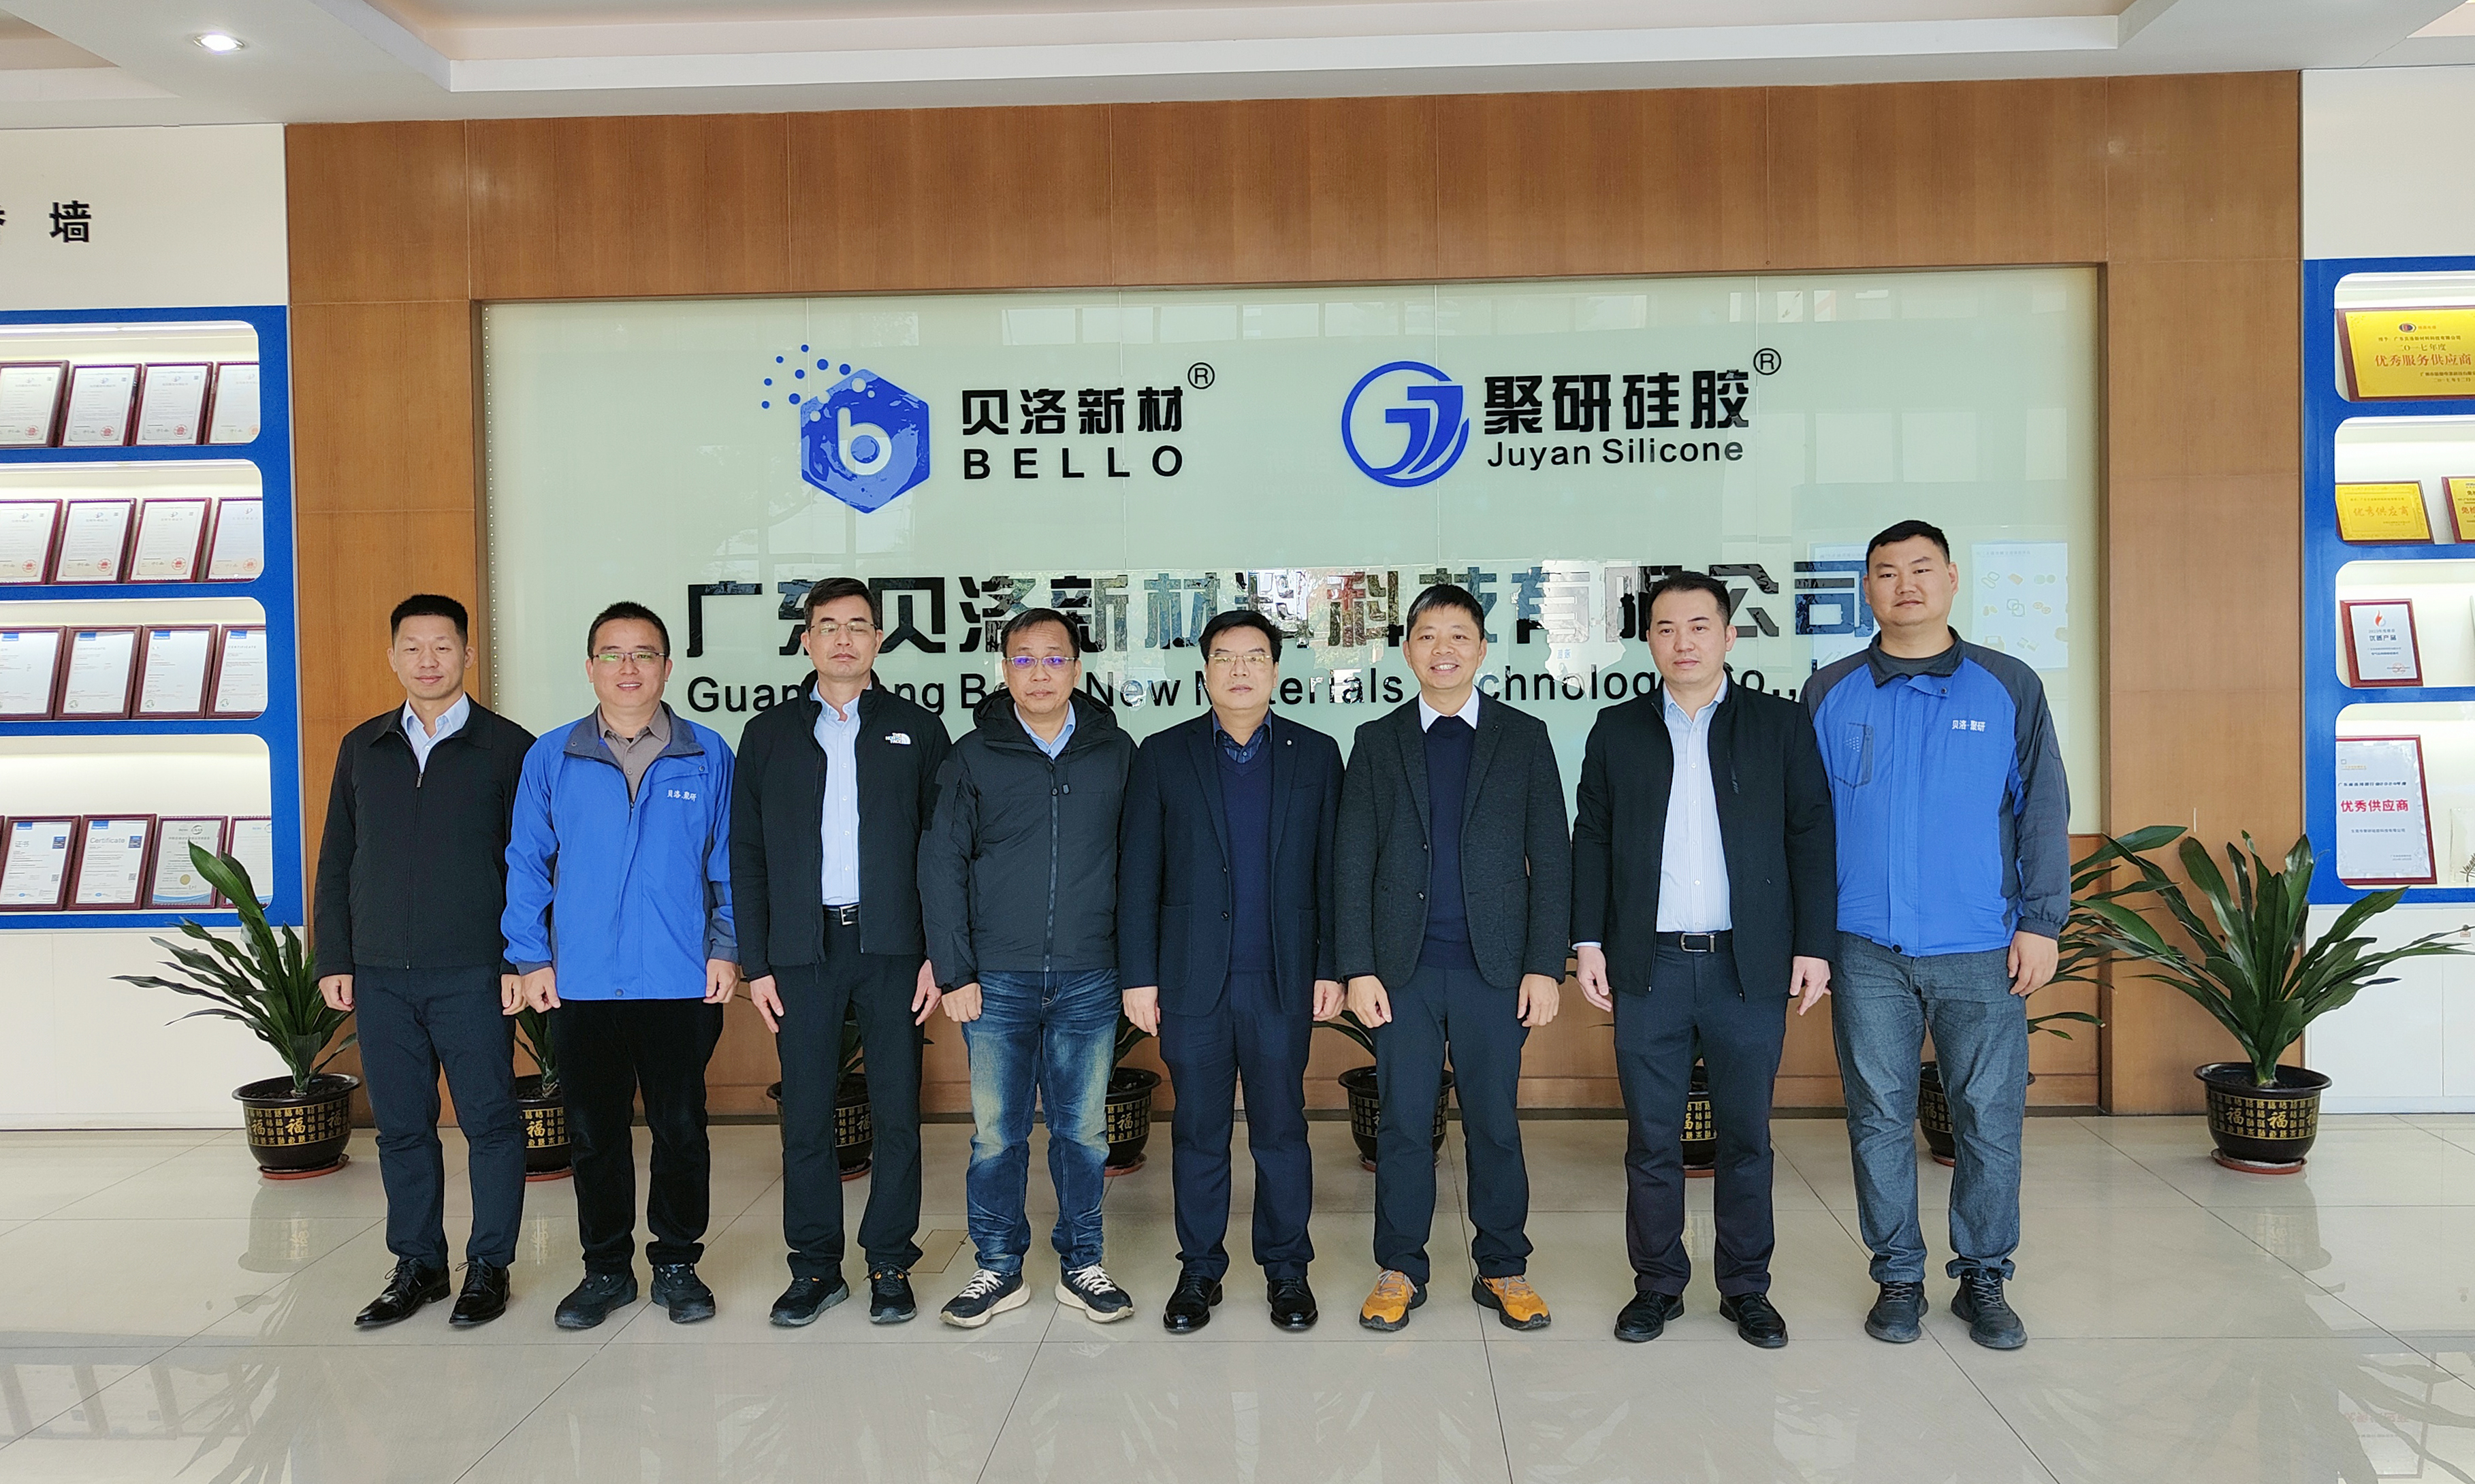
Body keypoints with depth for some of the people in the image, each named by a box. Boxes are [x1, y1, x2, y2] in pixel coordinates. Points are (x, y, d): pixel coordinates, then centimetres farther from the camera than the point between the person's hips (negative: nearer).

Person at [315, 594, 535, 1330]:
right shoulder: (362, 747, 12)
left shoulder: (507, 747, 0)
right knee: (401, 1126, 10)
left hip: (471, 974, -4)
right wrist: (333, 959, 7)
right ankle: (417, 1265, 23)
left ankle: (489, 1267, 15)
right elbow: (336, 861, 14)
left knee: (490, 1122, 1)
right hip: (379, 975, 4)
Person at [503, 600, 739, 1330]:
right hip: (580, 987, 1)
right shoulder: (550, 758, 5)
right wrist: (531, 958, 2)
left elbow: (728, 861, 6)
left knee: (681, 1128, 5)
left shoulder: (707, 757, 3)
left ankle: (677, 1263, 21)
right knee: (593, 1131, 9)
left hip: (682, 982, -1)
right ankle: (606, 1267, 24)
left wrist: (726, 948, -1)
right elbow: (527, 865, 7)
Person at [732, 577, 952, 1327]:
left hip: (891, 947, -1)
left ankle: (890, 1265, 15)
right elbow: (746, 854, 8)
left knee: (897, 1111, 3)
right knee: (806, 1112, 4)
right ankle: (815, 1266, 17)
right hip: (803, 948, 1)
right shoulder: (769, 734, 10)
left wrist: (939, 951, -5)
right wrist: (756, 962, 1)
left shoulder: (917, 729, 7)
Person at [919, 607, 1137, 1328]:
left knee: (1083, 1130, 8)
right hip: (997, 979, -1)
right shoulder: (973, 756, 2)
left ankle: (1081, 1265, 22)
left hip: (1089, 979, 1)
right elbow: (941, 867, 1)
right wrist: (955, 972, -5)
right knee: (997, 1133, 6)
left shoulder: (1115, 752, 6)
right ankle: (999, 1267, 20)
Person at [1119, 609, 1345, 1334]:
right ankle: (1199, 1269, 22)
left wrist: (1332, 968, 0)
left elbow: (1332, 870, 5)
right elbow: (1138, 873, 2)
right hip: (1192, 979, 0)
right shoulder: (1163, 755, 4)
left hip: (1283, 978, 0)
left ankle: (1287, 1268, 22)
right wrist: (1138, 975, -2)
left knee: (1282, 1130, 7)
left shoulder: (1316, 755, 6)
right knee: (1198, 1131, 8)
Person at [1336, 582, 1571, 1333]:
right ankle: (1399, 1269, 19)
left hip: (1493, 967, 0)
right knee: (1403, 1123, 6)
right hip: (1403, 968, 1)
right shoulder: (1377, 741, 7)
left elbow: (1550, 859, 3)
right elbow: (1352, 862, 5)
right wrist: (1358, 968, -3)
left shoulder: (1525, 737, 6)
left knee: (1495, 1122, 7)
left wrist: (1546, 965, -4)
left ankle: (1504, 1270, 21)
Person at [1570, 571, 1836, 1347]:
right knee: (1652, 1138, 6)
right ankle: (1658, 1284, 20)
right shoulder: (1617, 730, 8)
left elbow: (1810, 839, 3)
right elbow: (1591, 840, 8)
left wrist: (1814, 945, -2)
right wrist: (1589, 942, 1)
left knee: (1746, 1136, 7)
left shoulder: (1781, 724, 5)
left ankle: (1746, 1288, 21)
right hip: (1648, 966, 1)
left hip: (1749, 966, -1)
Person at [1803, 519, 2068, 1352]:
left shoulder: (2009, 688, 5)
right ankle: (1898, 1278, 19)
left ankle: (1983, 1279, 20)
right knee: (1879, 1117, 6)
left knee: (1989, 1119, 5)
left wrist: (2041, 923, -2)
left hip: (1983, 949, 0)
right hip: (1869, 948, 1)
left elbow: (2043, 811, 5)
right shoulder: (1830, 695, 6)